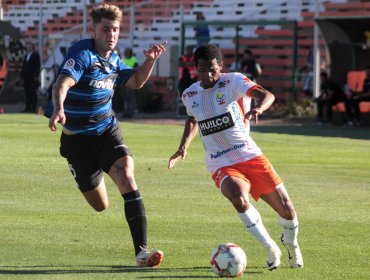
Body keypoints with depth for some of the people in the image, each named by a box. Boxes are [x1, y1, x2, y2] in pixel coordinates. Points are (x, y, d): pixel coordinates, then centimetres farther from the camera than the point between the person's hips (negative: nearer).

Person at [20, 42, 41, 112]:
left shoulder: (36, 55, 1)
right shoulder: (26, 56, 20)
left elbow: (38, 66, -5)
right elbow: (23, 67, 20)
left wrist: (36, 76, -13)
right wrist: (21, 76, 13)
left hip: (33, 77, -6)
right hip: (26, 77, 6)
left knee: (33, 92, -6)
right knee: (27, 92, 2)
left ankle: (34, 107, -5)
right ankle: (28, 107, 4)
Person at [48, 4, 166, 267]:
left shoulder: (113, 60, 4)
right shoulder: (82, 53, -19)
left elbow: (135, 81, 23)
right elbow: (62, 83, -37)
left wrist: (150, 61, 4)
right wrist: (59, 109, -57)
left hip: (108, 131, 4)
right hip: (78, 139, -4)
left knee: (127, 177, -23)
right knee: (100, 205, 6)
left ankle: (142, 250, -26)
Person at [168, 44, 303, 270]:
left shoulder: (233, 81, -7)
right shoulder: (189, 95, 5)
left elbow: (267, 95, -24)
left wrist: (258, 109, -46)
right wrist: (184, 147, 14)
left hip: (251, 156, -1)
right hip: (222, 166, 1)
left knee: (286, 208, -4)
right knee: (239, 199, -32)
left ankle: (291, 243, 33)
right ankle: (271, 248, -13)